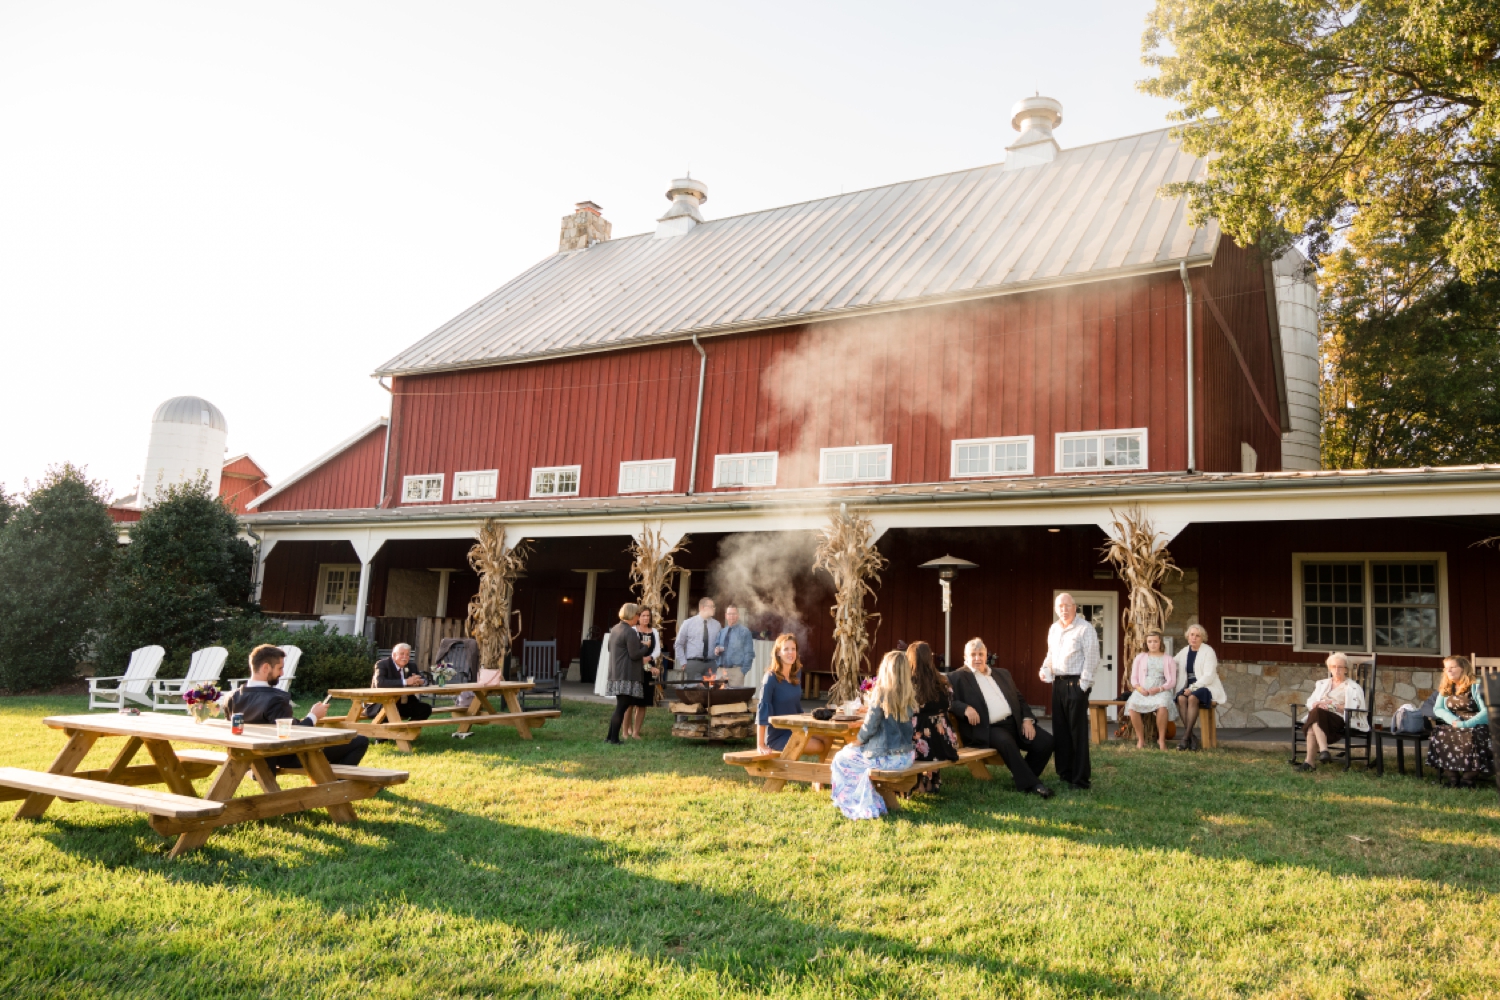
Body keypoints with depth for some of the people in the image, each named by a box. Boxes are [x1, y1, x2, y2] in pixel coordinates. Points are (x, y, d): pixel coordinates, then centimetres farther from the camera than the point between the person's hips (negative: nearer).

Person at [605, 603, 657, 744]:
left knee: (620, 706, 16)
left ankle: (610, 736, 17)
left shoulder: (614, 629, 13)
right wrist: (645, 646, -2)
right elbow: (634, 655, -20)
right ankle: (614, 738, -1)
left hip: (616, 674, 9)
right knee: (621, 707, -4)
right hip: (627, 675, -9)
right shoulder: (631, 632, -16)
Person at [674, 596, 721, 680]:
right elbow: (678, 644, 5)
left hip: (711, 664, 2)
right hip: (693, 663, -2)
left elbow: (719, 644, 17)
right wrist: (683, 662, -1)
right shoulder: (688, 623, 1)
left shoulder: (716, 624, 8)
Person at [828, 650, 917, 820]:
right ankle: (867, 803, 33)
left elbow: (870, 725, -14)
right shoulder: (911, 695, 1)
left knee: (840, 759, 15)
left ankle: (857, 805, 19)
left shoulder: (881, 692, -15)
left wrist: (857, 741, 3)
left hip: (886, 758, -7)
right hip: (906, 757, 7)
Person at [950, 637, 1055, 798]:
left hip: (1015, 723, 6)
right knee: (1006, 741, -36)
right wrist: (966, 708, -23)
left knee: (1046, 741, -13)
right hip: (987, 729, -6)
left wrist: (1027, 719, 3)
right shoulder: (958, 677, 5)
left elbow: (1020, 699, 21)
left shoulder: (1003, 674, 22)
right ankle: (1031, 785, -23)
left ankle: (1023, 777, 7)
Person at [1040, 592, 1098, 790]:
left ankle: (1080, 779, 0)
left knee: (1078, 731, -5)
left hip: (1076, 683, -7)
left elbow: (1091, 659, -12)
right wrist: (1045, 669, 5)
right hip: (1058, 683, 7)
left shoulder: (1085, 628, -8)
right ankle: (1064, 772, 21)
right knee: (1060, 730, 11)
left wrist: (1083, 685, -16)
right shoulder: (1053, 629, 14)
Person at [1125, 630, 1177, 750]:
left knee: (1162, 706, -38)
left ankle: (1161, 739, -20)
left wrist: (1159, 689, -13)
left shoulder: (1168, 660, 14)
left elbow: (1172, 681, 5)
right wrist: (1139, 688, -8)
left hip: (1161, 690, -1)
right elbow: (1134, 678, 14)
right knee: (1132, 707, -32)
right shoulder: (1140, 657, 19)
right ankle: (1140, 739, -17)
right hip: (1142, 690, 2)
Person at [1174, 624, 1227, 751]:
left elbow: (1209, 676, -11)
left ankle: (1185, 737, -33)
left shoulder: (1208, 651, -3)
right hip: (1189, 687, 4)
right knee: (1181, 698, -30)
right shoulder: (1184, 652, 13)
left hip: (1206, 687, -4)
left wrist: (1193, 688, -20)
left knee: (1192, 698, -36)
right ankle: (1192, 737, -27)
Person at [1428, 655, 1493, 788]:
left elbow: (1486, 711, -14)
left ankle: (1468, 777, -28)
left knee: (1472, 737, -38)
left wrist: (1465, 724, -24)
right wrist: (1453, 720, -11)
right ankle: (1451, 776, -26)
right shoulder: (1446, 689, 13)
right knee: (1440, 734, -26)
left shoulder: (1476, 687, -5)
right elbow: (1437, 709, 10)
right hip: (1456, 727, 5)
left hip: (1477, 727, -5)